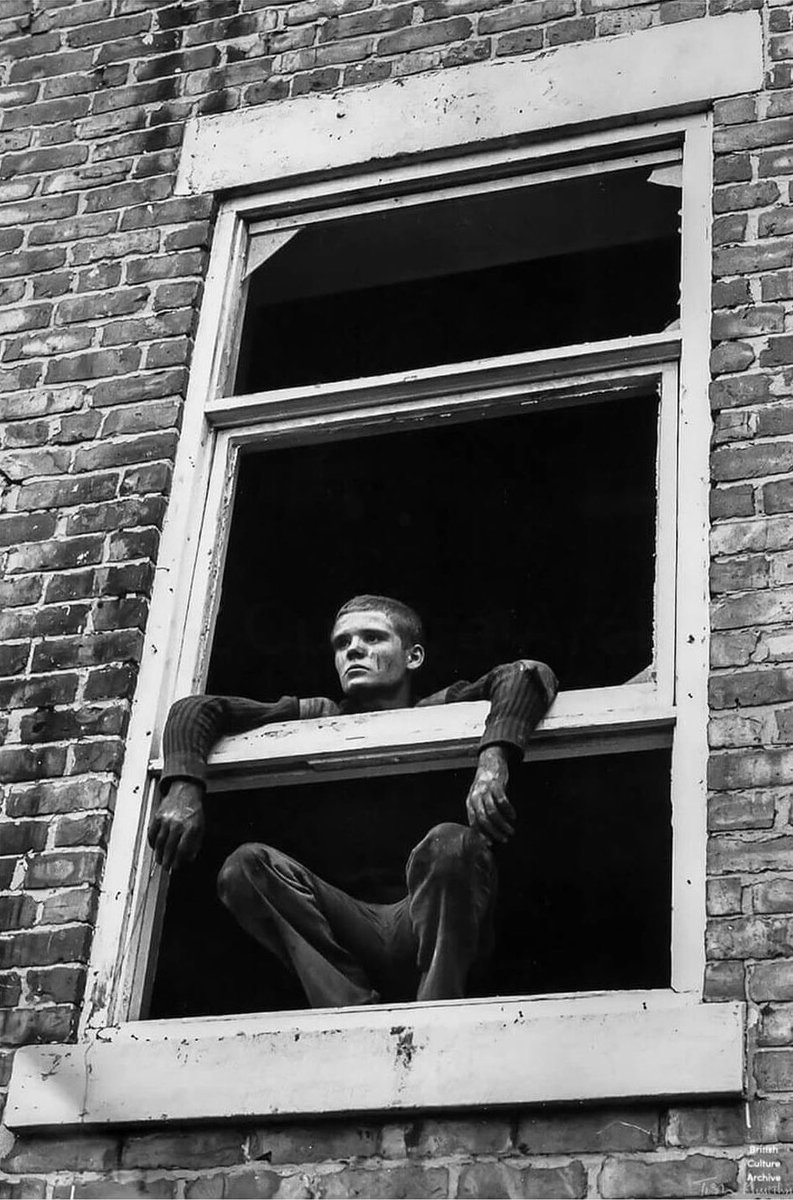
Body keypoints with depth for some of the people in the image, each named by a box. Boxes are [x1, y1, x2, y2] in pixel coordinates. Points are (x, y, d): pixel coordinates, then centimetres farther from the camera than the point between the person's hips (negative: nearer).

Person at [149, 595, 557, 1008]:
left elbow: (527, 675, -11)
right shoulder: (320, 719, 15)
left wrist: (492, 758, -30)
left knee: (452, 843, -31)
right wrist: (183, 789, -11)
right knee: (246, 865, -16)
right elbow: (196, 709, 9)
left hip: (438, 930, -3)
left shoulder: (440, 713, 7)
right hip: (355, 925, 3)